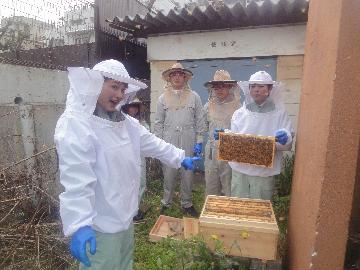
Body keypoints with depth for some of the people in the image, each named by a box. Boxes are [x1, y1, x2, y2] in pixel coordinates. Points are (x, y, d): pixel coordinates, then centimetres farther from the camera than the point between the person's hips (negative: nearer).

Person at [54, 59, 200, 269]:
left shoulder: (124, 121, 6)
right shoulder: (75, 124, -22)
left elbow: (151, 143, 14)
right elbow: (76, 179, -29)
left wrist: (179, 158, 20)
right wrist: (80, 224, -33)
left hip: (124, 215, 9)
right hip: (99, 224, -9)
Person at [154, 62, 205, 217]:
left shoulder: (194, 97, 5)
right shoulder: (163, 98, 6)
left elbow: (199, 121, 5)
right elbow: (158, 123, 7)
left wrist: (199, 142, 0)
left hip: (188, 144, 0)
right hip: (169, 143, 0)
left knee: (187, 175, 9)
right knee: (168, 176, 7)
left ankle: (187, 204, 27)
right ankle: (166, 204, 25)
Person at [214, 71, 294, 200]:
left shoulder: (279, 113, -1)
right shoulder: (239, 113, 5)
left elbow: (287, 145, -3)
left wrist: (285, 139, -24)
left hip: (265, 172, -1)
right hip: (240, 170, 2)